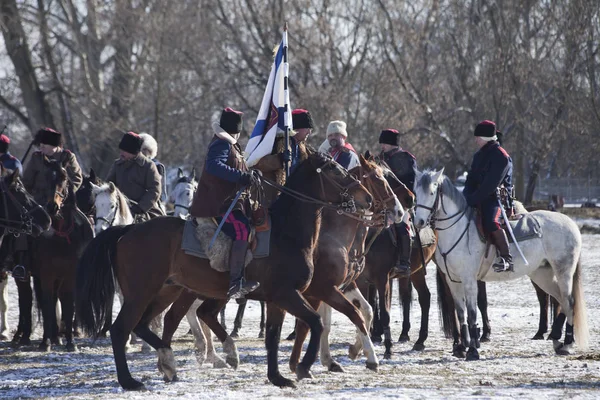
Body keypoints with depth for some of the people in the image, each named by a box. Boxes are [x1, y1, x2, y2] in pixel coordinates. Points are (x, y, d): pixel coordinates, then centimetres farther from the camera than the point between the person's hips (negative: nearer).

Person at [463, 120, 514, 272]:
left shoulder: (501, 157, -11)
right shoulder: (479, 155, 16)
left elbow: (490, 184, -19)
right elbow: (471, 179, 14)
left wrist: (473, 199, -22)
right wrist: (466, 197, -4)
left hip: (496, 198, -9)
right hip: (479, 199, 9)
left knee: (491, 222, -35)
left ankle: (506, 258, -32)